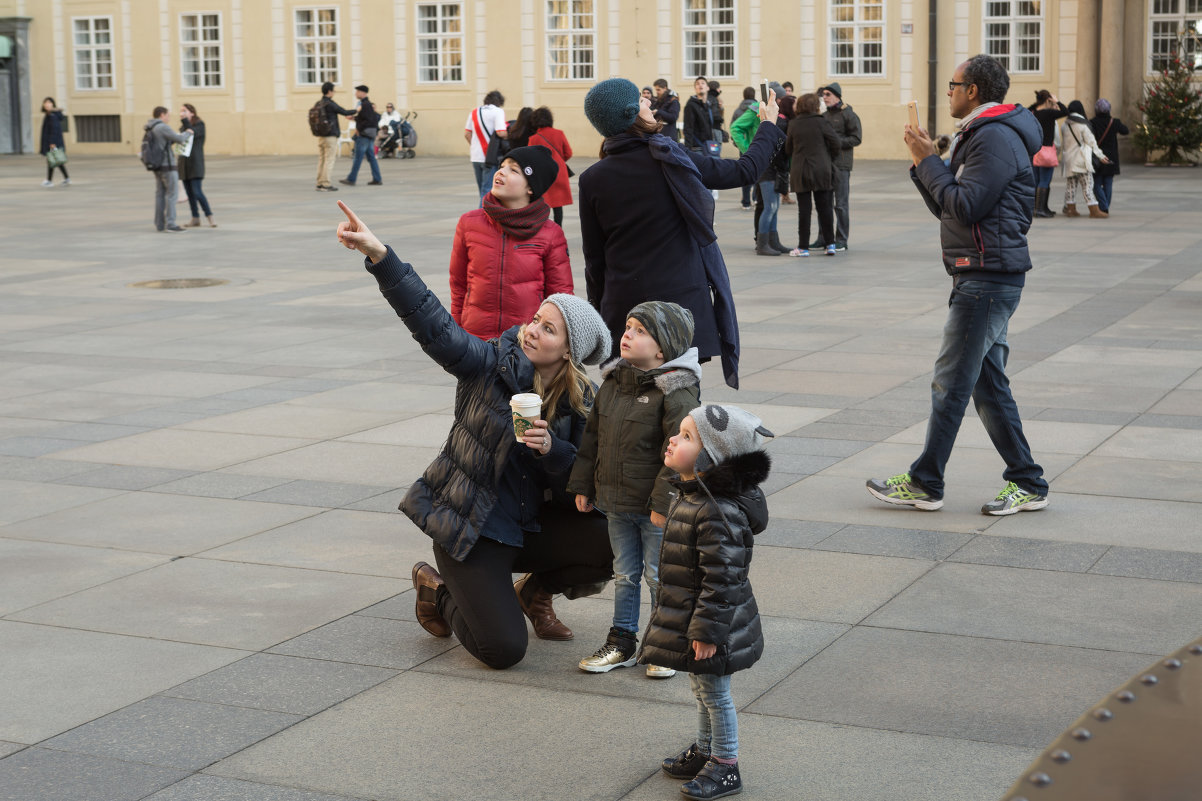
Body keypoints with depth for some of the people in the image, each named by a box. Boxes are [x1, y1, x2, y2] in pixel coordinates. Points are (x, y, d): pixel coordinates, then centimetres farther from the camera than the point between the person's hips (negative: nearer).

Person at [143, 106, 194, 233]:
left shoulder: (148, 129, 10)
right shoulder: (163, 128, -17)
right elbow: (180, 139, -15)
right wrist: (187, 133, 5)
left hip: (157, 165, 9)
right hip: (167, 165, -9)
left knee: (160, 194, 12)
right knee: (172, 193, -5)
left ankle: (159, 224, 13)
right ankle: (170, 224, -9)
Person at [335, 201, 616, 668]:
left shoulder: (579, 404, -3)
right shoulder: (490, 365, -13)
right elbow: (432, 323, -26)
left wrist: (552, 449, -25)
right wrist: (378, 255, -38)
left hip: (527, 526, 4)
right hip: (467, 527, -4)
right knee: (503, 649, -14)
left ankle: (535, 590, 14)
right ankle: (439, 592, 19)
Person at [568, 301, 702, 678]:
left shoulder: (675, 394, -18)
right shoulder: (612, 383, 4)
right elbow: (593, 437, 13)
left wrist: (664, 502, -22)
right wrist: (582, 485, 12)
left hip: (654, 507, -6)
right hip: (616, 503, 6)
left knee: (658, 576, 6)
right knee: (624, 575, 17)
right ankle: (621, 643, 28)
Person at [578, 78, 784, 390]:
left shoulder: (592, 180, 0)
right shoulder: (671, 160, -6)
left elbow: (594, 259, 6)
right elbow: (744, 171, 5)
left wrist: (599, 310, 18)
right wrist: (768, 126, 22)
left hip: (622, 309, 2)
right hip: (682, 301, -2)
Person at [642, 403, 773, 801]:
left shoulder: (719, 514, -29)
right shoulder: (690, 497, 3)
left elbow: (721, 579, -27)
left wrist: (707, 631, -24)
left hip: (710, 623, -9)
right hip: (687, 617, 9)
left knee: (714, 693, 5)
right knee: (701, 689, 23)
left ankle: (725, 768, 20)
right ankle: (705, 750, 40)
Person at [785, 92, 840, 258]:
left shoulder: (793, 124, 1)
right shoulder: (821, 121, -7)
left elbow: (788, 148, 9)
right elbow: (837, 143, -7)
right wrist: (830, 159, 10)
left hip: (800, 171, 1)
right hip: (822, 170, -1)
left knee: (804, 209, 3)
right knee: (825, 207, 6)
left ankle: (803, 247, 4)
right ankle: (830, 244, 10)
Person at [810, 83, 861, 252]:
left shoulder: (848, 115, -5)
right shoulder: (823, 114, 14)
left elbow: (857, 139, -10)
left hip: (841, 164, -7)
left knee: (841, 204, -3)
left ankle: (841, 240, 2)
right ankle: (824, 237, 17)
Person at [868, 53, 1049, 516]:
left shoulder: (995, 138, -14)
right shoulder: (977, 136, 20)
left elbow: (965, 206, -22)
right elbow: (947, 207, 18)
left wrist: (929, 161, -12)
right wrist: (924, 161, 6)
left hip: (988, 279, -11)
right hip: (978, 275, 11)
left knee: (950, 383, -5)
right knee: (988, 384, 11)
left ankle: (925, 484, 3)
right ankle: (1026, 483, 15)